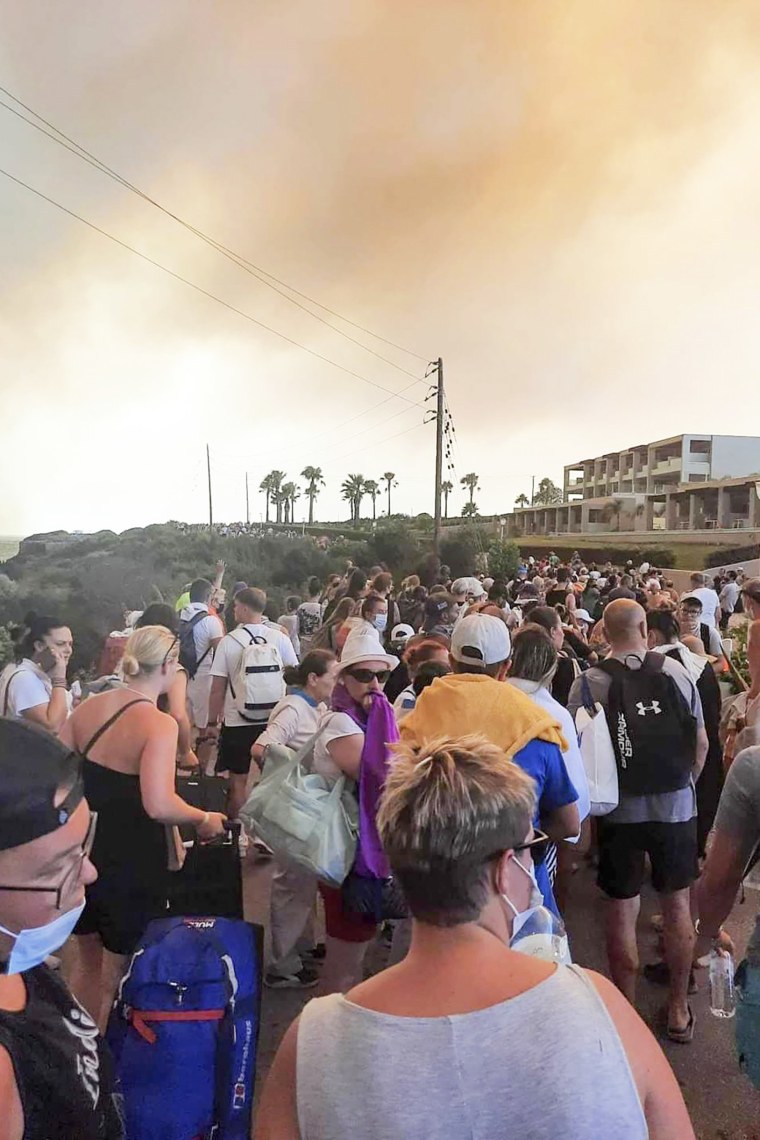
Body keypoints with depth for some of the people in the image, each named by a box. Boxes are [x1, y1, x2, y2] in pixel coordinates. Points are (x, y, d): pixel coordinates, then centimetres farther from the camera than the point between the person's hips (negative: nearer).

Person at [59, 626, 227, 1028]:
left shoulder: (88, 707, -4)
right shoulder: (159, 725, -22)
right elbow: (159, 806, -33)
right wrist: (205, 819, -15)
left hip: (82, 850, 7)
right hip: (130, 864, -7)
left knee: (88, 960, 29)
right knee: (119, 978, 15)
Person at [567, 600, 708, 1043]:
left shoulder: (588, 682, -13)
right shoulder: (677, 672, -8)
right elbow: (701, 744, 0)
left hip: (619, 811, -2)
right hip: (676, 807, 2)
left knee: (622, 910, 12)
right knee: (677, 905, 19)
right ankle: (679, 1008, 33)